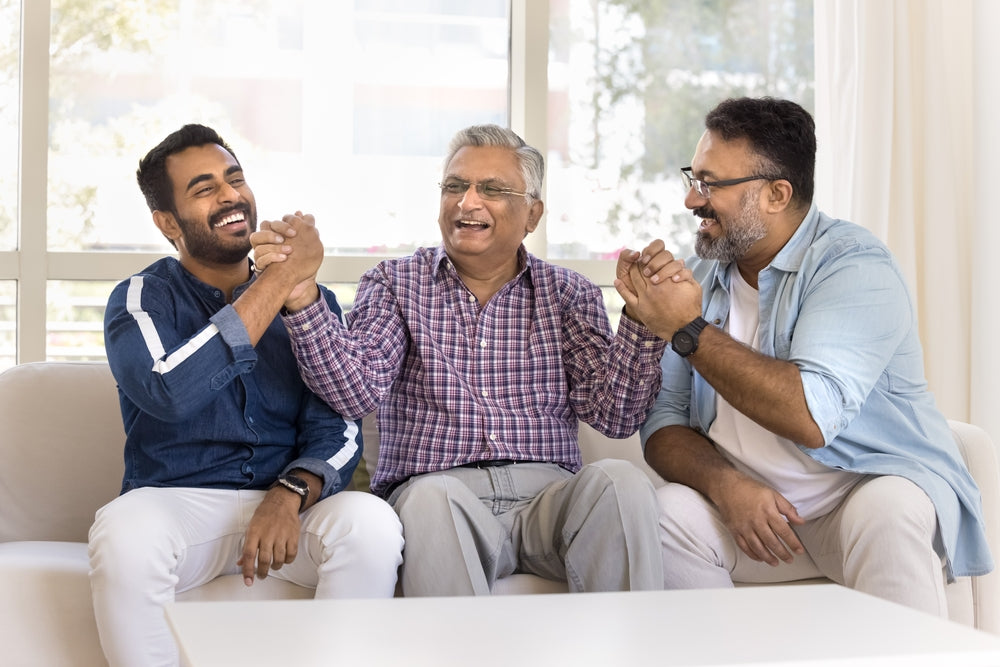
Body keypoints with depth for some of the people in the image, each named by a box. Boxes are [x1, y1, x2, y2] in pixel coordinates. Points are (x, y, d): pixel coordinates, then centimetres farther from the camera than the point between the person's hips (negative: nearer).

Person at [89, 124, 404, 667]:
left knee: (371, 523, -30)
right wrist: (276, 281, -17)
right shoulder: (142, 298, 3)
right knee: (123, 535, -35)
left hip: (289, 502, 2)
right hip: (177, 500, -1)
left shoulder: (312, 301, 11)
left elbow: (339, 429, 2)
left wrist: (290, 494, -20)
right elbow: (170, 391, -20)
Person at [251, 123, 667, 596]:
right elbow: (357, 392, -7)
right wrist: (301, 294, -21)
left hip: (547, 493, 2)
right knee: (431, 496, -35)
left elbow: (614, 414, 4)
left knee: (619, 480, -28)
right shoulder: (395, 284, 12)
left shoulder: (569, 294, 16)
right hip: (434, 492, -2)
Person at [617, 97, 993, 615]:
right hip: (746, 500, 5)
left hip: (875, 482, -4)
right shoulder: (698, 278, 8)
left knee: (886, 515, -35)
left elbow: (812, 417, -26)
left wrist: (688, 329, -22)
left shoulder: (854, 266, -12)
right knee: (666, 510, -23)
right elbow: (662, 421, 4)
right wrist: (726, 485, -18)